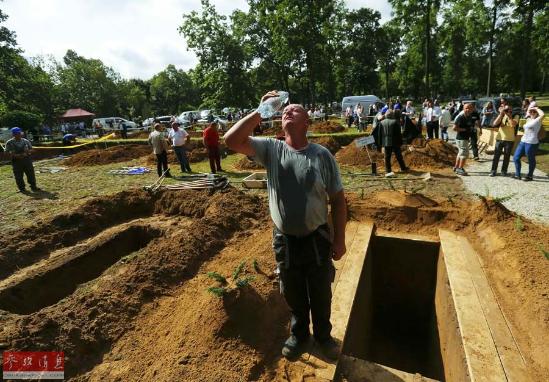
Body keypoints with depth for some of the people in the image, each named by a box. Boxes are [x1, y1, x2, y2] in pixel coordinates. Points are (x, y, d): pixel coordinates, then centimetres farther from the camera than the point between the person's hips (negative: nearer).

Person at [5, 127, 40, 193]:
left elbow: (31, 149, 12)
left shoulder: (26, 141, 8)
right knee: (18, 176, 3)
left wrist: (28, 151, -11)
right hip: (16, 161, -2)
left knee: (31, 174, 4)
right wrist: (15, 155, -20)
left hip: (27, 159, 2)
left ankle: (33, 187, 14)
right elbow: (8, 151, -5)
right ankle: (22, 188, 14)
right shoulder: (9, 142, 0)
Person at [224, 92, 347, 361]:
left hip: (317, 238, -1)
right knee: (293, 294, 22)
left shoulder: (322, 155, -9)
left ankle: (323, 335, 49)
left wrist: (339, 240, -5)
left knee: (321, 294, 20)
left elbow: (337, 200, -5)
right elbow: (232, 141, -17)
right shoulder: (271, 149, -5)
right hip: (284, 240, 1)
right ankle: (299, 333, 50)